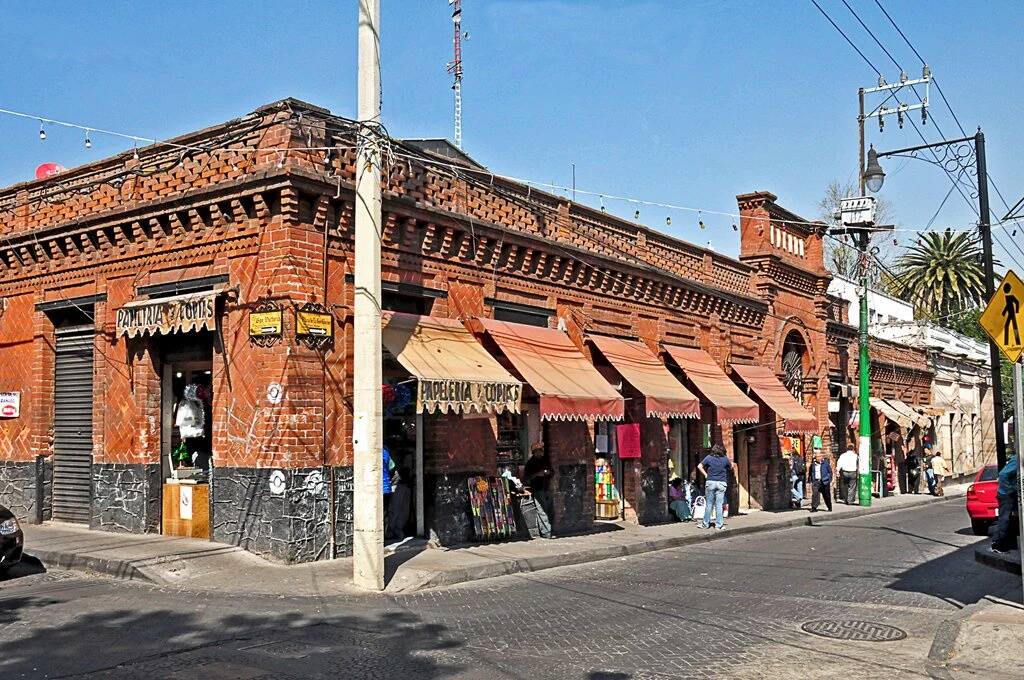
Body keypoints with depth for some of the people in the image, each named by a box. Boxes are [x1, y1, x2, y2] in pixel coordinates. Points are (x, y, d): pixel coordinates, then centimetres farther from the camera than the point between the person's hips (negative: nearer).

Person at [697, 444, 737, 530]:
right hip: (721, 483, 0)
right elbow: (732, 467, 16)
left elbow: (699, 466, 0)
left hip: (710, 482, 0)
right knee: (719, 505, 2)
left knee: (709, 504, 6)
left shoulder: (709, 457, -1)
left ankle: (705, 524, 12)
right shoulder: (725, 459, 1)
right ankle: (719, 525, 2)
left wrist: (705, 475, 5)